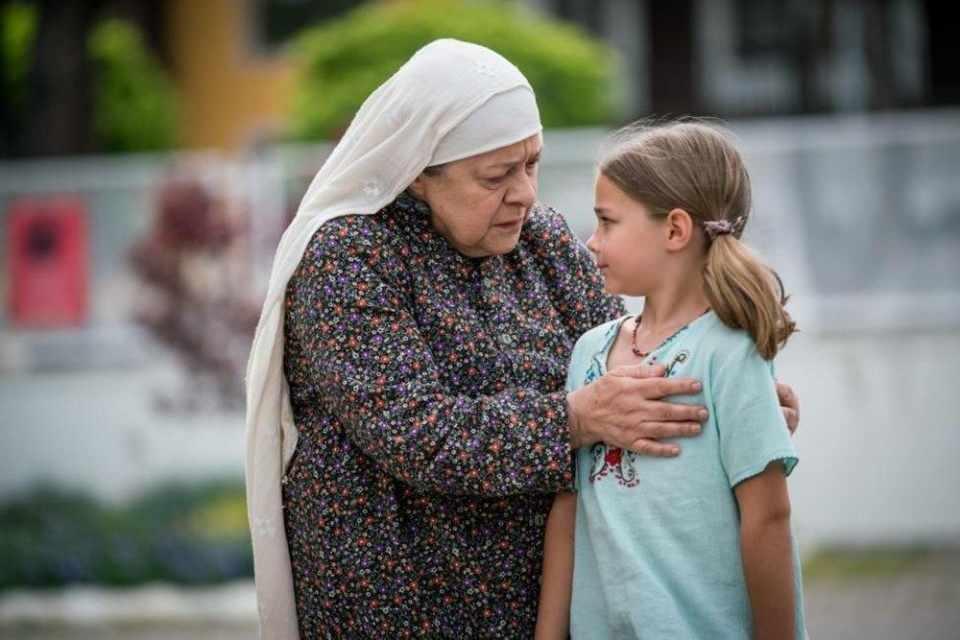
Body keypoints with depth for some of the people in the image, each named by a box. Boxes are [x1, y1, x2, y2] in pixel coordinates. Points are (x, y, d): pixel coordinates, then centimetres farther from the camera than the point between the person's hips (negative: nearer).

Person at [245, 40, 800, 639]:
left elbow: (627, 359, 5)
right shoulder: (347, 259, -15)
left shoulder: (543, 237, 4)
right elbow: (412, 432, -24)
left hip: (545, 590, 6)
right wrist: (576, 419, -31)